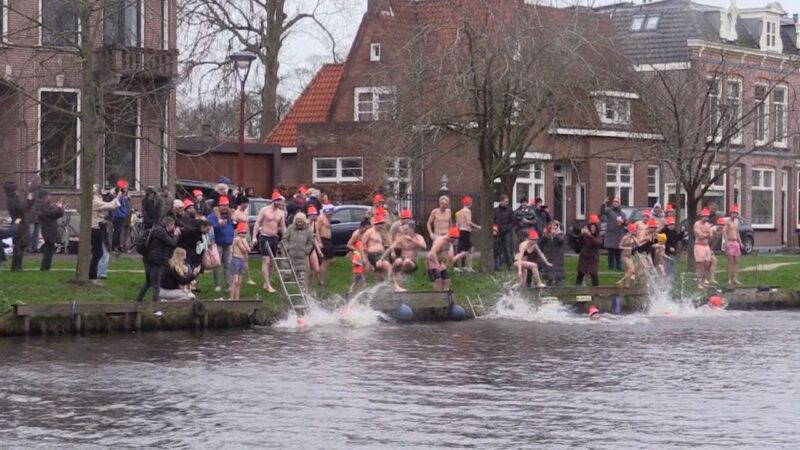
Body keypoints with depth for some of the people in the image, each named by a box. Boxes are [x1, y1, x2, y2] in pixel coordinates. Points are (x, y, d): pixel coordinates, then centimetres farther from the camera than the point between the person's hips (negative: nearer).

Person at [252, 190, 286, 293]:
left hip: (275, 238, 6)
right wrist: (254, 237, -17)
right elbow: (257, 223, -9)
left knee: (272, 262, 8)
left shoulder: (281, 213, 8)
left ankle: (266, 283, 19)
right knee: (266, 261, -12)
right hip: (264, 237, -6)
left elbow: (283, 227, 13)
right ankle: (268, 285, -15)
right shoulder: (265, 210, -7)